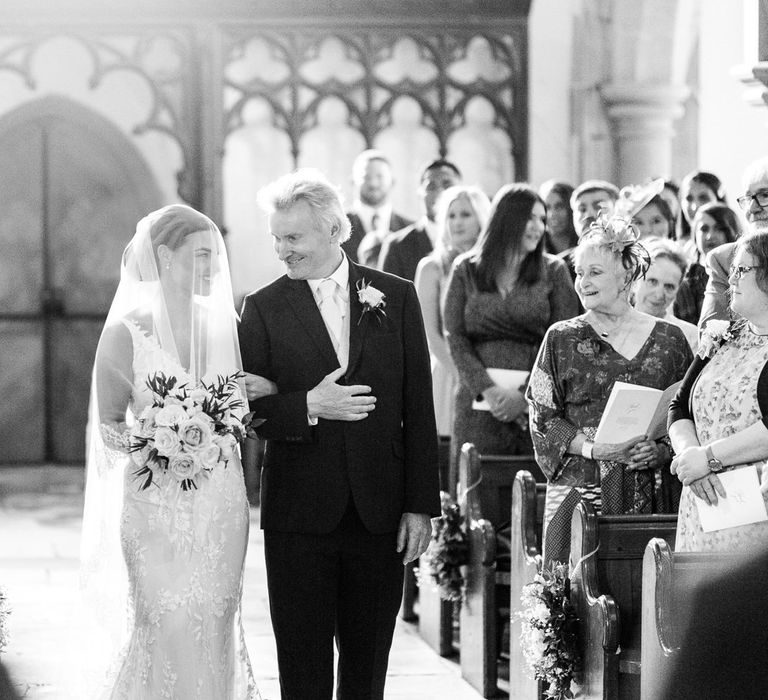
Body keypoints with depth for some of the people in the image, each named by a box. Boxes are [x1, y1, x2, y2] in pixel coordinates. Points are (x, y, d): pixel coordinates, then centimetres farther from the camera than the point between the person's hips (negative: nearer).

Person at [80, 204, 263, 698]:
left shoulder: (224, 323, 6)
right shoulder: (126, 334, -5)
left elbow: (249, 409, 13)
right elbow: (107, 425, 1)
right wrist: (147, 442, -17)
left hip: (222, 504, 4)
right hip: (158, 506, -4)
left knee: (216, 631, 6)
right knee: (168, 634, -6)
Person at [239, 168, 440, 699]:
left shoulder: (396, 297, 5)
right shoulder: (263, 308, 2)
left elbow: (418, 410, 4)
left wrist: (420, 505, 0)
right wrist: (307, 407, -18)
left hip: (380, 513, 1)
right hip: (300, 512, -1)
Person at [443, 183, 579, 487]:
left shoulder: (553, 271, 8)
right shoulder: (465, 271, 9)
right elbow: (456, 339, 3)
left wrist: (526, 396, -12)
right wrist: (488, 390, -12)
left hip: (537, 407, 0)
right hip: (479, 404, 0)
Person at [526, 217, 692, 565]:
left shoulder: (668, 339, 7)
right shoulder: (562, 339, 6)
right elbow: (543, 420, 3)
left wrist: (663, 450, -8)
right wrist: (594, 449, -11)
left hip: (653, 494, 1)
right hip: (582, 490, 0)